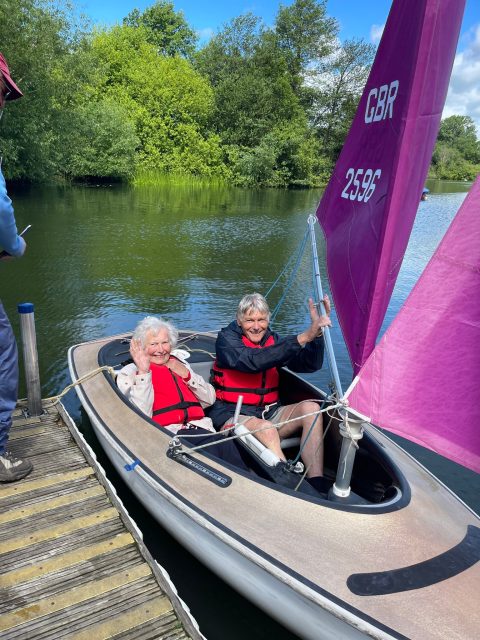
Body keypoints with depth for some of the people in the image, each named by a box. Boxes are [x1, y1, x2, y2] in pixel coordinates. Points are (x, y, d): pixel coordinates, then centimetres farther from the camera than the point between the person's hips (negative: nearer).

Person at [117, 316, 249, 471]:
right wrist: (143, 372, -12)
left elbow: (210, 399, 21)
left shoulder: (180, 363, 26)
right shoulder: (129, 373, 12)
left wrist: (187, 375, 7)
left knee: (225, 445, -32)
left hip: (199, 429, 5)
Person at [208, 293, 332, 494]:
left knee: (311, 407, -18)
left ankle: (317, 484, -27)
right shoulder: (226, 339, -5)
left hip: (269, 413, 5)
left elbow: (309, 365, 0)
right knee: (266, 428, -35)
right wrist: (302, 338, -33)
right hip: (232, 415, -5)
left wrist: (317, 333, -20)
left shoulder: (272, 339, 10)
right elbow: (252, 361, -27)